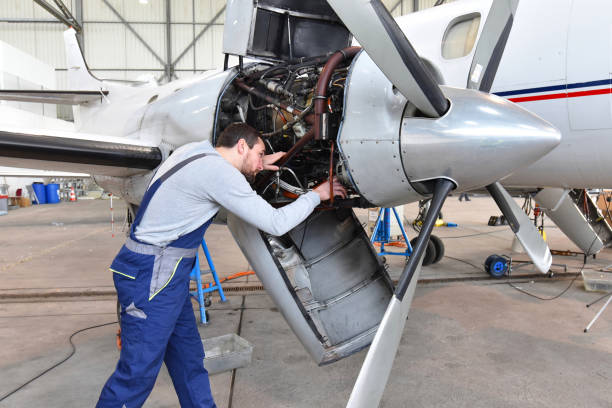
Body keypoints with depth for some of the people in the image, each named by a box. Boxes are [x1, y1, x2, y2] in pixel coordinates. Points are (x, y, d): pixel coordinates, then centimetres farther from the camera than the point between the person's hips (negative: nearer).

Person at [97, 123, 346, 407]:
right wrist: (316, 195, -1)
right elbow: (275, 223, -16)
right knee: (138, 372, 2)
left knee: (188, 359, 16)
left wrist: (257, 164, 20)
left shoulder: (195, 149, 8)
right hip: (151, 275, -10)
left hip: (169, 274, 10)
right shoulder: (219, 171, -19)